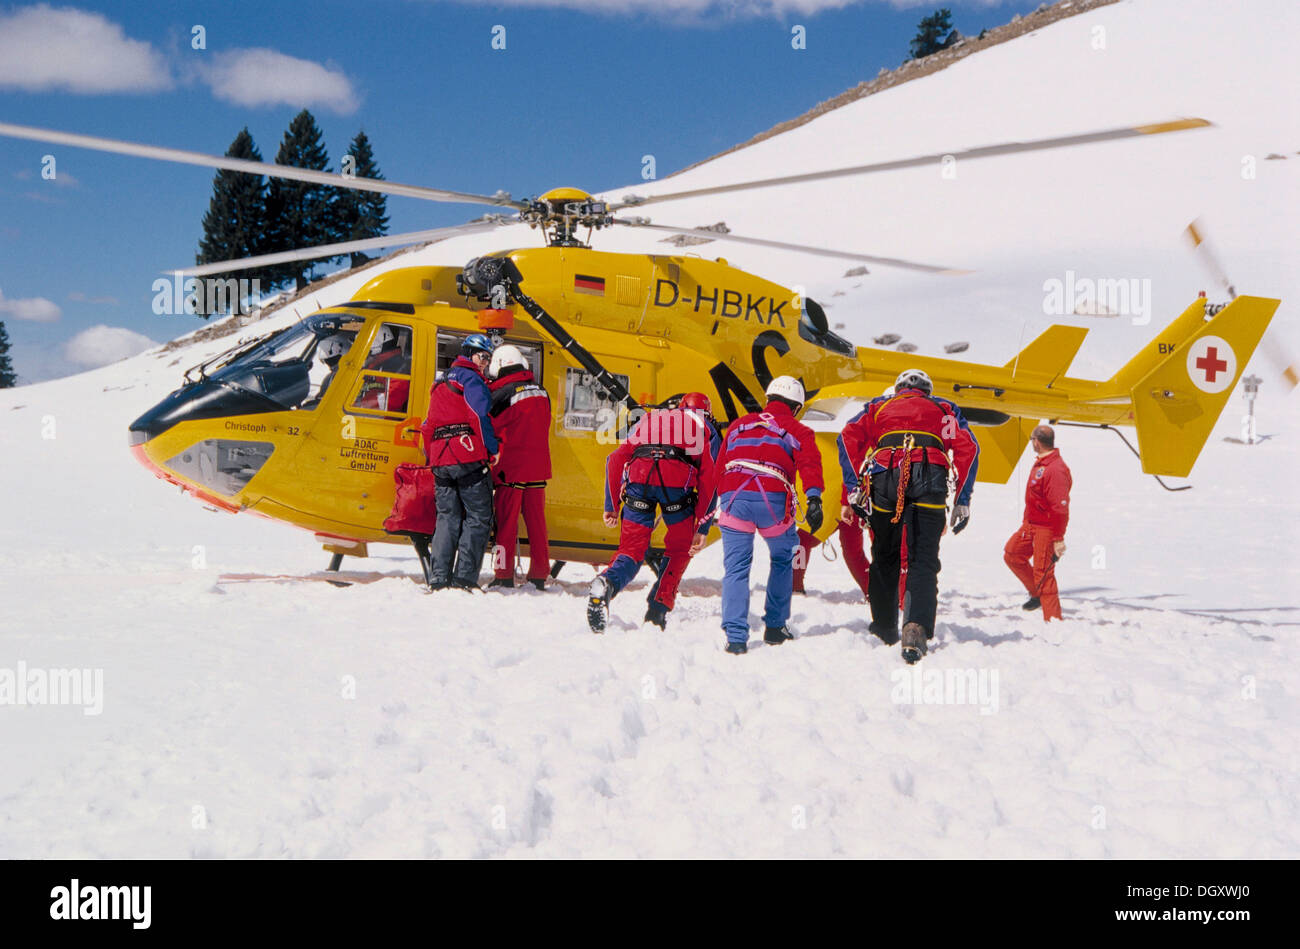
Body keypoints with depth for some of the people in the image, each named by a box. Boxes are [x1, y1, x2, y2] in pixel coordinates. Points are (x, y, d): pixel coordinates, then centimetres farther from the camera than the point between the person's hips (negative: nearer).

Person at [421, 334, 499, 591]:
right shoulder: (469, 378, -1)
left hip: (440, 461, 8)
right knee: (478, 517, -3)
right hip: (469, 459, -7)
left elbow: (429, 425, 26)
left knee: (447, 518, 11)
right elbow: (480, 413, -15)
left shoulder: (440, 384, 24)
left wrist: (431, 456, 29)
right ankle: (465, 576, -9)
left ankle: (439, 578, 4)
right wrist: (492, 449, -11)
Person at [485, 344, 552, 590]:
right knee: (536, 523, 9)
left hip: (509, 469, -5)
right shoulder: (541, 393, 5)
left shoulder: (502, 395, -12)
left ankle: (504, 575, 3)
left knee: (506, 523, 2)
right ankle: (539, 576, 12)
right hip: (538, 468, 5)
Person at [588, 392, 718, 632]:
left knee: (632, 550, 6)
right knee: (680, 549, 20)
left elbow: (615, 459, 24)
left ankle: (606, 584, -25)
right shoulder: (704, 428, 30)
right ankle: (658, 610, 11)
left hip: (639, 477, 2)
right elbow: (709, 479, 17)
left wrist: (611, 506, 25)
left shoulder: (648, 419, 37)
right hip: (678, 480, -2)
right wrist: (702, 526, 17)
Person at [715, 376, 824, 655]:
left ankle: (736, 637, -6)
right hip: (773, 501, -2)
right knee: (782, 559, 22)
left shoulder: (739, 424, 28)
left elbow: (720, 466, 25)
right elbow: (809, 463, -1)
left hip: (733, 497, 2)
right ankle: (775, 627, 24)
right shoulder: (798, 431, 18)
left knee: (736, 568, 5)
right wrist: (814, 499, -13)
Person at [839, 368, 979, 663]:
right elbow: (968, 448, 12)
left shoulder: (879, 407, 29)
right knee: (923, 561, -4)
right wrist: (962, 501, 9)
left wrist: (854, 491, 5)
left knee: (885, 559, 16)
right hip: (931, 479, -1)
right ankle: (917, 627, -25)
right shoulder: (944, 409, 29)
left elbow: (849, 438, 11)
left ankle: (885, 631, 23)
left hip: (885, 476, 1)